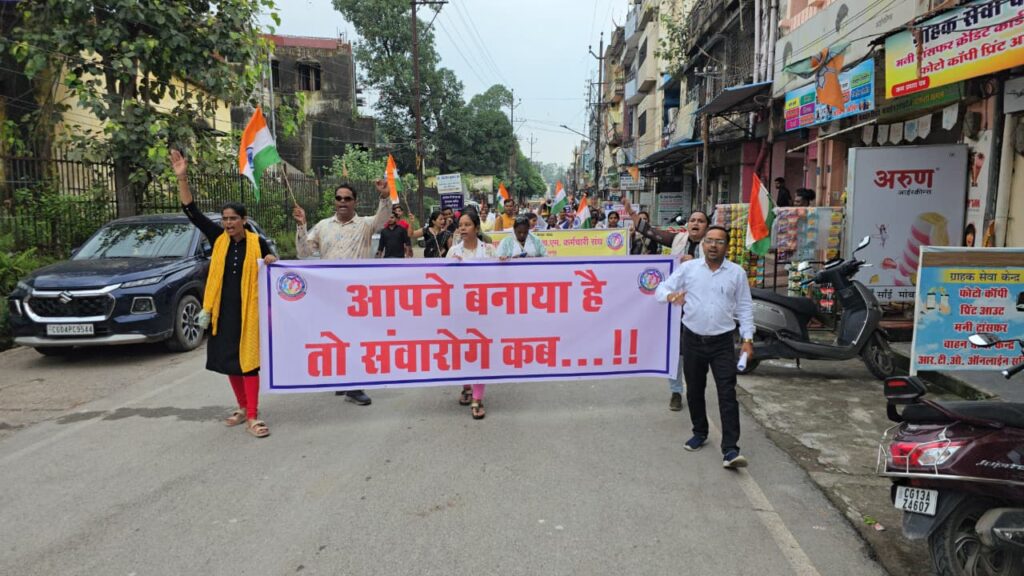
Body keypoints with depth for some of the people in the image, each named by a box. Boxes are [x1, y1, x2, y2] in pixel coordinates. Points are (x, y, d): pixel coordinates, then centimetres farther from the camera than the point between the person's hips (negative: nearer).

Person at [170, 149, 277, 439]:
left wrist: (272, 262, -14)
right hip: (223, 310, 4)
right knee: (229, 360, 11)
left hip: (248, 309, -4)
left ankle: (253, 417, -1)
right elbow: (192, 211, -1)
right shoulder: (219, 238, 3)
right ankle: (242, 407, 27)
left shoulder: (257, 242, -2)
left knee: (248, 360, -4)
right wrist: (182, 178, -11)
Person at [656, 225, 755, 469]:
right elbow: (661, 288, 0)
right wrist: (671, 296, -24)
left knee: (727, 395, -7)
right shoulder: (688, 268, 2)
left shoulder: (737, 273, 3)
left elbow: (744, 308, 5)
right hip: (693, 339, 1)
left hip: (722, 342, -1)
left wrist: (747, 339, -3)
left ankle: (730, 450, -7)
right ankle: (700, 433, 34)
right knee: (695, 391, 14)